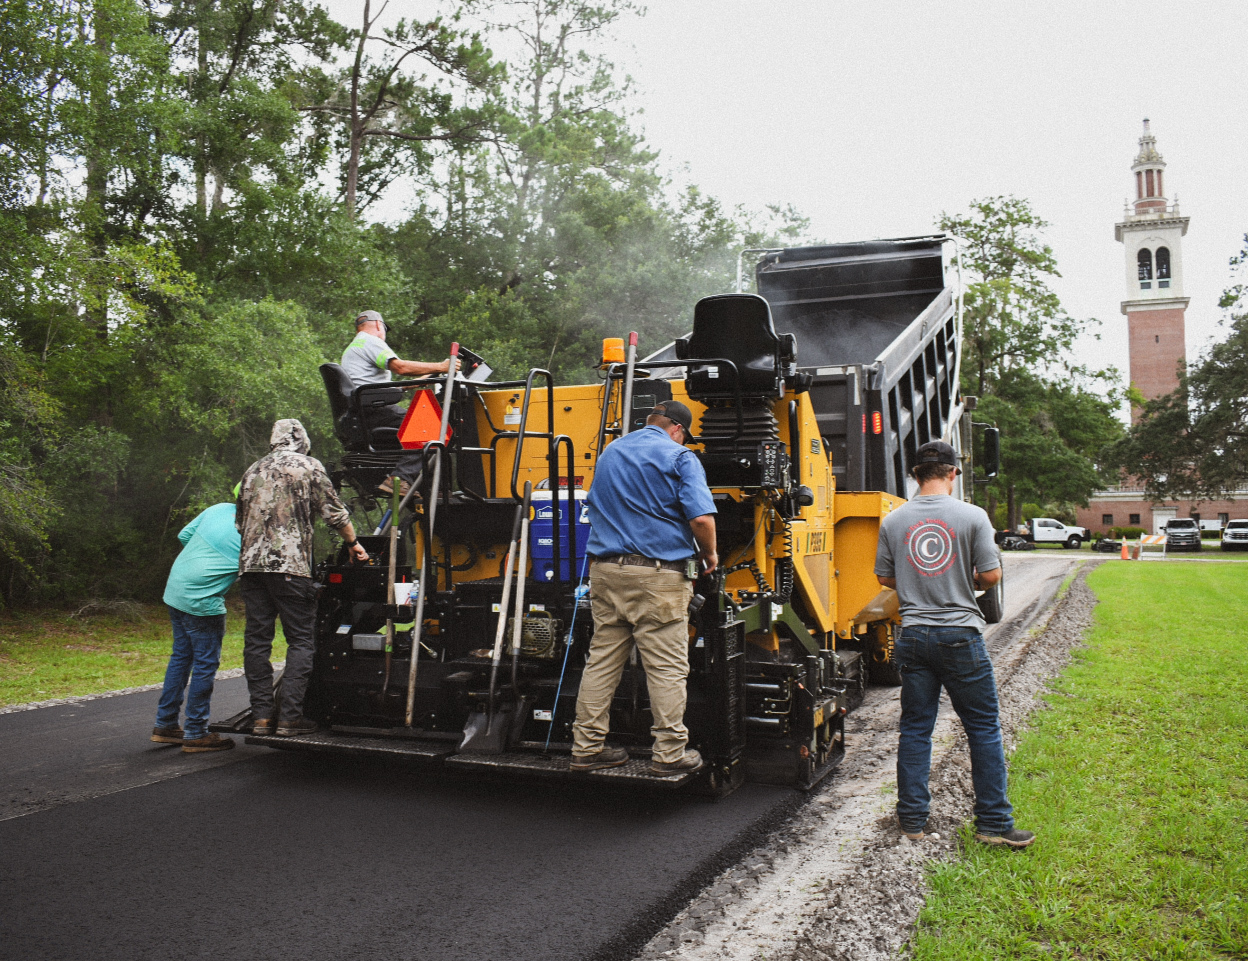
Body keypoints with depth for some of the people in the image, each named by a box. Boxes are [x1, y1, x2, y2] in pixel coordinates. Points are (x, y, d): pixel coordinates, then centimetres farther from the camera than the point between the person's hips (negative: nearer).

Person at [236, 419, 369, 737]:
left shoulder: (253, 470, 20)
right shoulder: (308, 466, 5)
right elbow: (334, 511, 5)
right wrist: (353, 543, 19)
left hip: (250, 564, 6)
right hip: (289, 564, -5)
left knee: (256, 639, 8)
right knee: (301, 640, 0)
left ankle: (261, 715, 9)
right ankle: (290, 717, -4)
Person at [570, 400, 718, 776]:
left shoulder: (610, 453, 18)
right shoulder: (679, 457, -3)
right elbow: (701, 518, -14)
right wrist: (709, 554, 3)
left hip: (605, 570, 6)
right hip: (658, 575, -6)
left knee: (601, 660, 10)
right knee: (667, 667, 1)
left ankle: (587, 747, 15)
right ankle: (670, 753, 6)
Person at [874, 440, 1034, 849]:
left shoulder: (893, 521, 1)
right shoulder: (972, 516, -8)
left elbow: (884, 577, 8)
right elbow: (991, 575, -8)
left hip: (914, 636, 3)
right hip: (961, 636, -3)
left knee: (915, 728, 11)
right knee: (983, 727, 9)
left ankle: (912, 819, 17)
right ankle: (994, 822, 14)